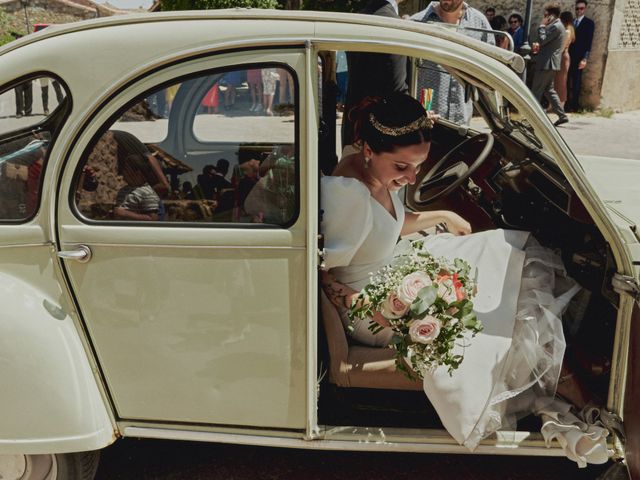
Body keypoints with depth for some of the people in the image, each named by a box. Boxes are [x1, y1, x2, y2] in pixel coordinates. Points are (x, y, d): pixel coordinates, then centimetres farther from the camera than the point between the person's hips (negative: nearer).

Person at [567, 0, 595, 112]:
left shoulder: (589, 23, 1)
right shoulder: (571, 22, 16)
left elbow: (589, 42, -6)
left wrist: (585, 58, -16)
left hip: (579, 57, -4)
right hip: (568, 56, 4)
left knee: (576, 81, -1)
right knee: (567, 81, 0)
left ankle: (575, 105, 2)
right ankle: (567, 103, 6)